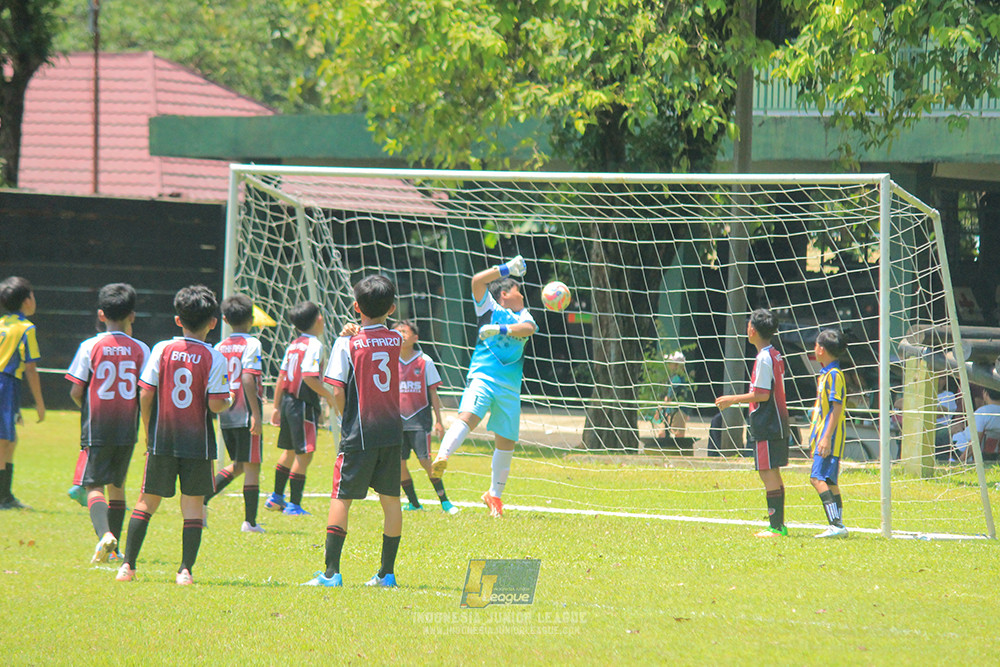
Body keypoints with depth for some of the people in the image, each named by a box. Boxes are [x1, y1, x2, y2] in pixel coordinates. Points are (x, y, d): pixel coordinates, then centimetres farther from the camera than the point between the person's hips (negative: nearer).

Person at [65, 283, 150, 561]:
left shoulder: (90, 347, -7)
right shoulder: (140, 350, -1)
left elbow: (75, 392, -6)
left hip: (96, 429, -3)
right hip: (127, 429, 3)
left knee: (93, 485, -4)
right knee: (117, 486, 17)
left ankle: (104, 533, -30)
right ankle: (113, 547, 19)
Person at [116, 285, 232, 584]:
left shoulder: (162, 350, -2)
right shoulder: (214, 358, -7)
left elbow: (145, 395, -4)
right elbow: (216, 405, -12)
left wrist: (148, 432, 9)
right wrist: (228, 402, 11)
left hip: (161, 439, 2)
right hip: (198, 442, -2)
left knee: (147, 502, 10)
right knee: (193, 504, 5)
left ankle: (128, 565, 9)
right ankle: (185, 569, 1)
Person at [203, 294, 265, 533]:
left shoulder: (219, 348, 9)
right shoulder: (251, 344, -8)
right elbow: (248, 379, -19)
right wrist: (256, 414, -20)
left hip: (225, 415, 6)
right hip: (245, 415, -6)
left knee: (237, 465, 18)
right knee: (252, 466, 1)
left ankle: (203, 498, 1)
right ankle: (250, 521, 1)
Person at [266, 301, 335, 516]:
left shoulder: (293, 345, 11)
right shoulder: (314, 345, -13)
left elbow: (281, 377, 14)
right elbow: (309, 377, -24)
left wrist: (277, 407, 20)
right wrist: (328, 396, -13)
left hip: (288, 401, 9)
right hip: (304, 405, -9)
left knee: (290, 451, 22)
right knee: (304, 454, -4)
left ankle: (277, 497, 31)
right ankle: (294, 504, -4)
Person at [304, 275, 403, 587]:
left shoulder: (347, 343, -8)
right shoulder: (397, 341, 3)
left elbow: (337, 391, -12)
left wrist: (345, 417, 6)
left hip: (359, 433, -4)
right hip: (392, 431, 4)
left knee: (341, 499, 0)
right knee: (391, 500, 10)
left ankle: (331, 572, -5)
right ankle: (387, 572, 12)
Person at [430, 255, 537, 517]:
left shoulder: (522, 316, 19)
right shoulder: (489, 308, 10)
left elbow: (528, 328, -4)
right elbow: (477, 281, -5)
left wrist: (502, 329, -18)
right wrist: (507, 269, -5)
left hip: (510, 386, 5)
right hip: (482, 376, -5)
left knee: (506, 441, 7)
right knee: (468, 416, -31)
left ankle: (495, 494, 23)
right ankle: (442, 458, -50)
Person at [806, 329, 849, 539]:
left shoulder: (834, 375, -12)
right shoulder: (825, 374, 17)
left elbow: (837, 408, -18)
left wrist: (827, 437, -22)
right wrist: (815, 435, 27)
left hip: (829, 437, -10)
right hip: (823, 436, 10)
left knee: (818, 478, -17)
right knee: (829, 481, 11)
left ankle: (836, 524, -22)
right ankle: (838, 526, 12)